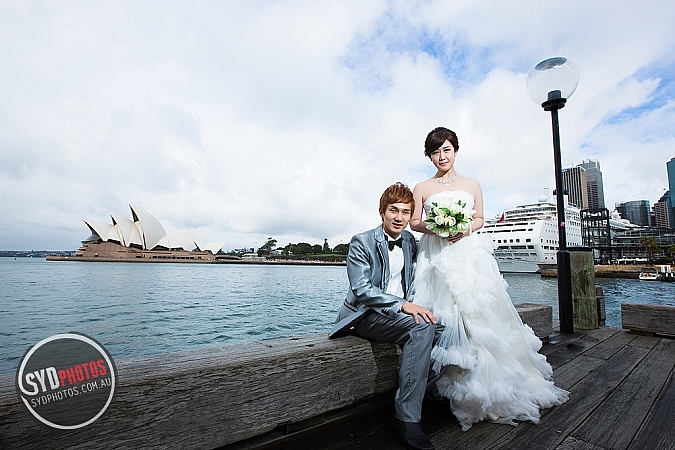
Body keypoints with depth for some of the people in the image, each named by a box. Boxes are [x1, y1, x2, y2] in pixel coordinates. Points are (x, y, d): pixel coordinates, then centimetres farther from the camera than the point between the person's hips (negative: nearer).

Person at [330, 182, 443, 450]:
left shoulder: (409, 240, 9)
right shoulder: (362, 243, -10)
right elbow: (361, 290, -19)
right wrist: (403, 305, -29)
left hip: (402, 311, 7)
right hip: (366, 315, -7)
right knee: (421, 327, -30)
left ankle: (415, 388, 7)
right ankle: (407, 418, -20)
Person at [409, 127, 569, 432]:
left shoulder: (472, 185, 15)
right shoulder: (422, 188, 8)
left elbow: (479, 218, 15)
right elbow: (414, 222, 6)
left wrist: (467, 228, -6)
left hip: (469, 253, 2)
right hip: (436, 255, -1)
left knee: (481, 312, -4)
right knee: (449, 317, -9)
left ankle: (501, 388, 12)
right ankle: (471, 393, 3)